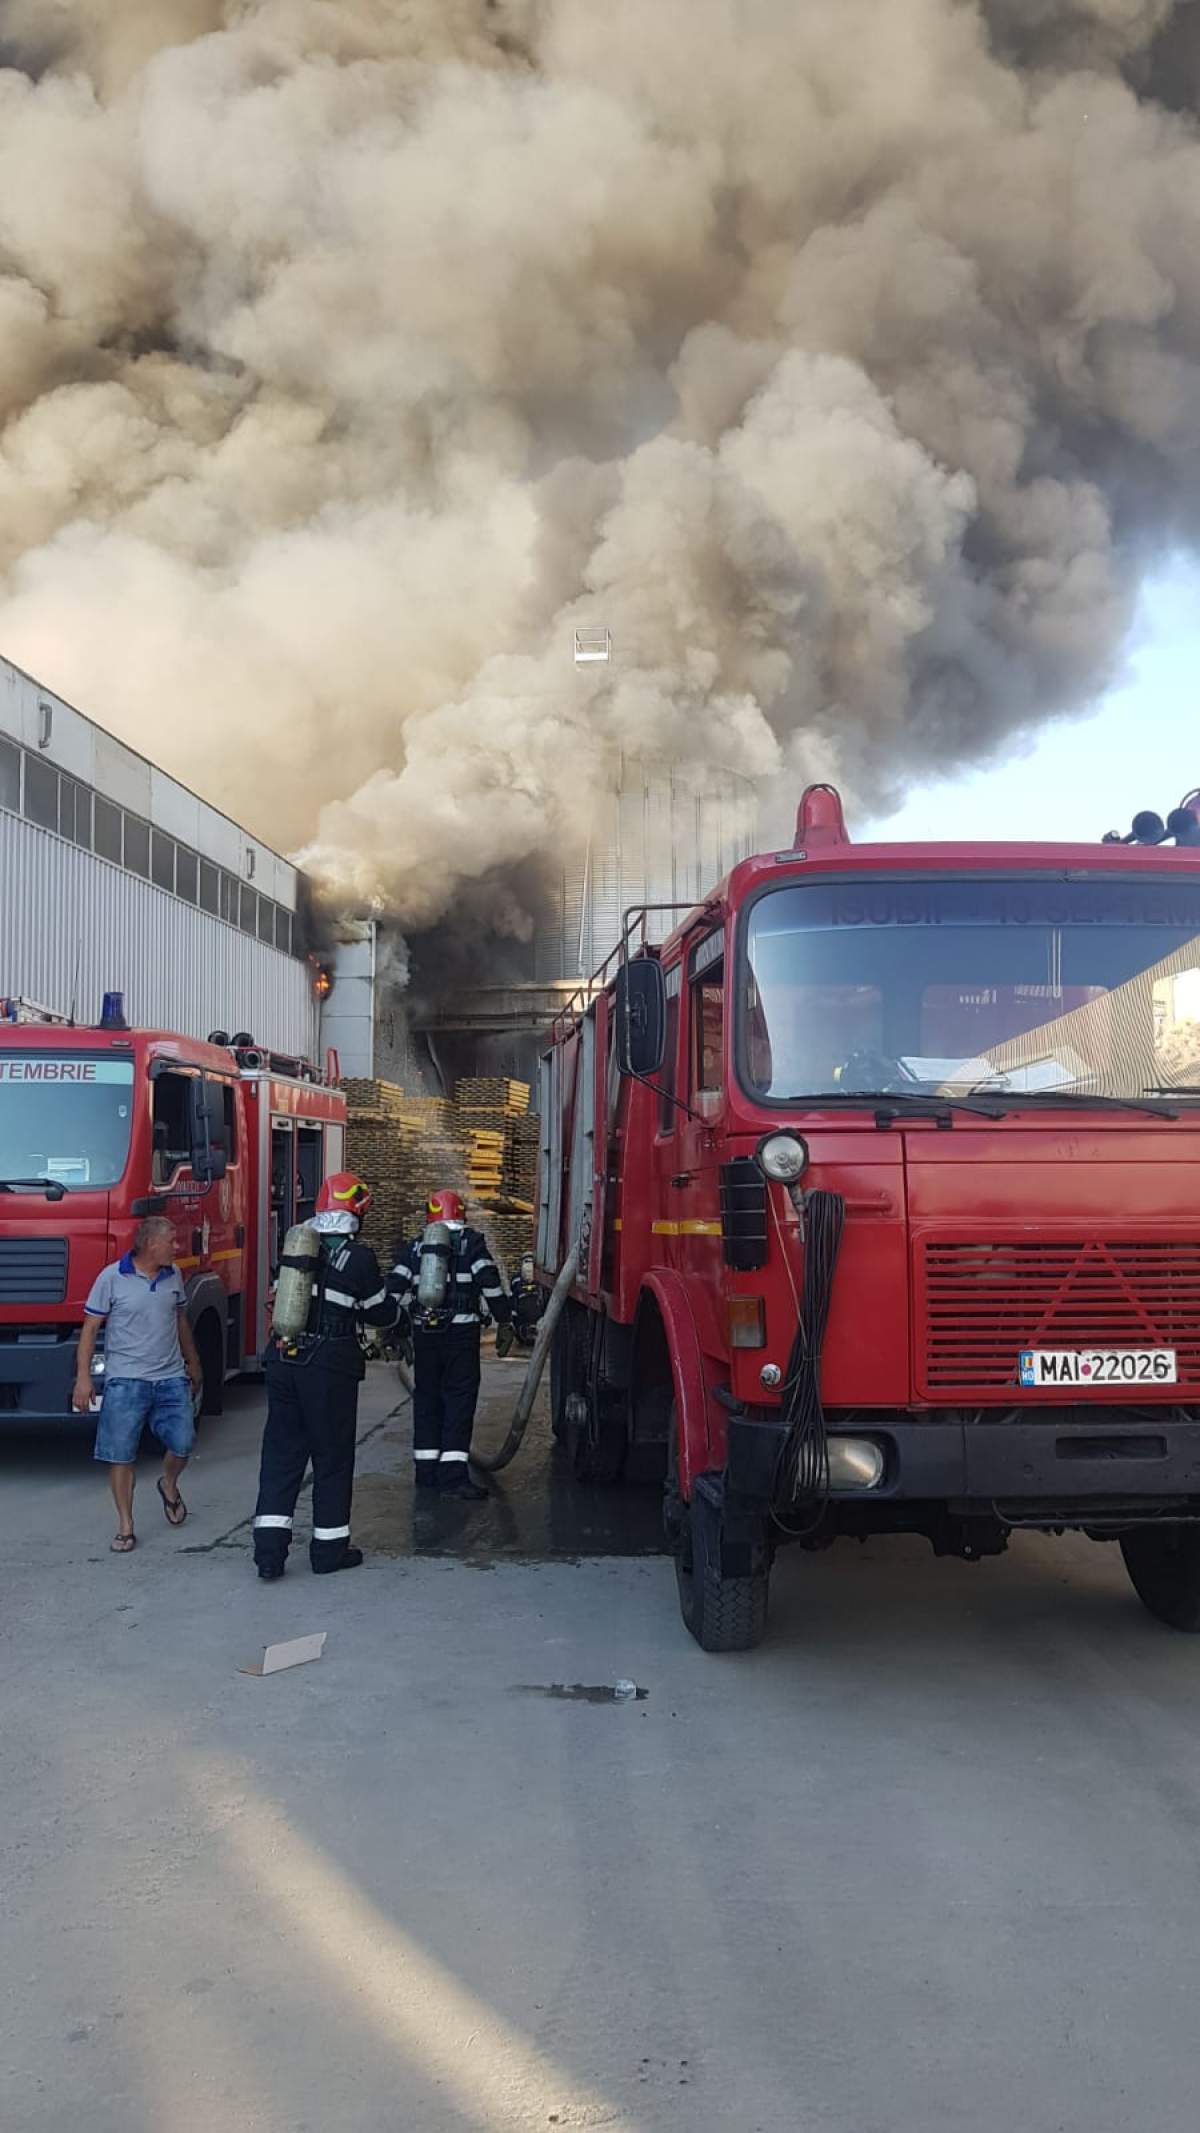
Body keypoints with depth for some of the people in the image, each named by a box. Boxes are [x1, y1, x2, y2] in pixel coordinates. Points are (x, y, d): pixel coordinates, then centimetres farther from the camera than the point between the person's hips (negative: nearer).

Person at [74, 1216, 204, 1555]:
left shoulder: (173, 1275, 9)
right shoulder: (112, 1278, -7)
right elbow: (90, 1328, -5)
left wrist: (193, 1364, 28)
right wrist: (83, 1377, -11)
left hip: (172, 1378, 4)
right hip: (126, 1380, -4)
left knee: (182, 1444, -1)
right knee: (120, 1455, -3)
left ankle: (169, 1484, 33)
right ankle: (125, 1527, 7)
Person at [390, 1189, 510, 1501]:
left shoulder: (415, 1247, 11)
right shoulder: (472, 1243, 0)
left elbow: (396, 1288, 6)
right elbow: (490, 1284, -9)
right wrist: (505, 1317, -1)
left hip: (424, 1332, 4)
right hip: (462, 1332, -3)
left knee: (426, 1397, 13)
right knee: (459, 1399, -3)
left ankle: (426, 1470, 15)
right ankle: (453, 1474, -12)